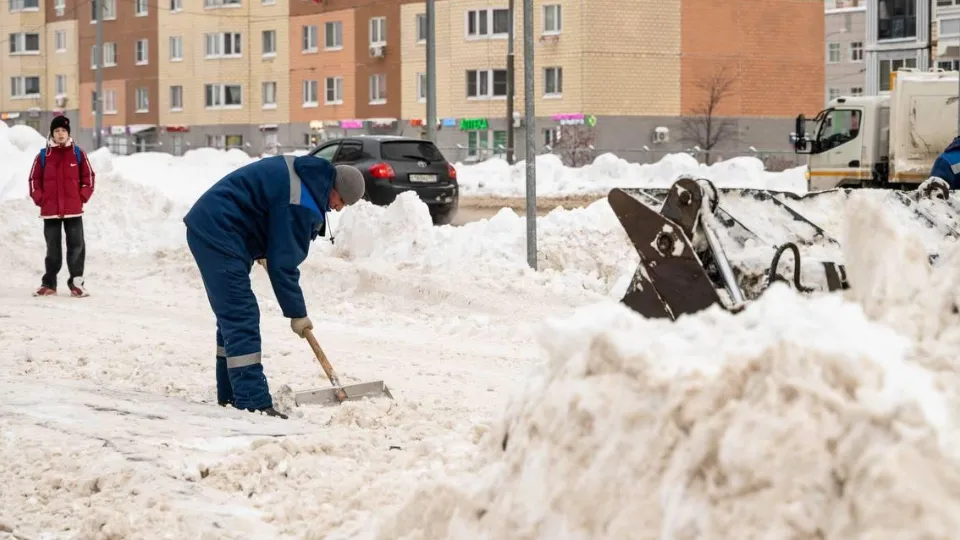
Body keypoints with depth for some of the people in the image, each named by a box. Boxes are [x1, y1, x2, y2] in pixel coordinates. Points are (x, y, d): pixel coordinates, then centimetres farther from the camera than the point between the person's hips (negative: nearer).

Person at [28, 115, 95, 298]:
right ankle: (49, 284, 14)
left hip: (74, 210, 0)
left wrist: (83, 197, -1)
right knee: (53, 248, 7)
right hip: (50, 211, 0)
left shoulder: (78, 154, 2)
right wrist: (39, 199, 0)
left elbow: (88, 177, 7)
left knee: (76, 246, -1)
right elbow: (34, 179, 7)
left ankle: (76, 282, 6)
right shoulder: (43, 156, 2)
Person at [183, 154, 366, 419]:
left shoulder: (302, 171, 11)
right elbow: (283, 263, -18)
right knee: (241, 318, -14)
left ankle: (230, 393, 23)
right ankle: (253, 402, -18)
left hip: (207, 226, 11)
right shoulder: (300, 203, -21)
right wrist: (297, 313, -8)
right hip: (219, 235, -11)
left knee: (233, 315, 16)